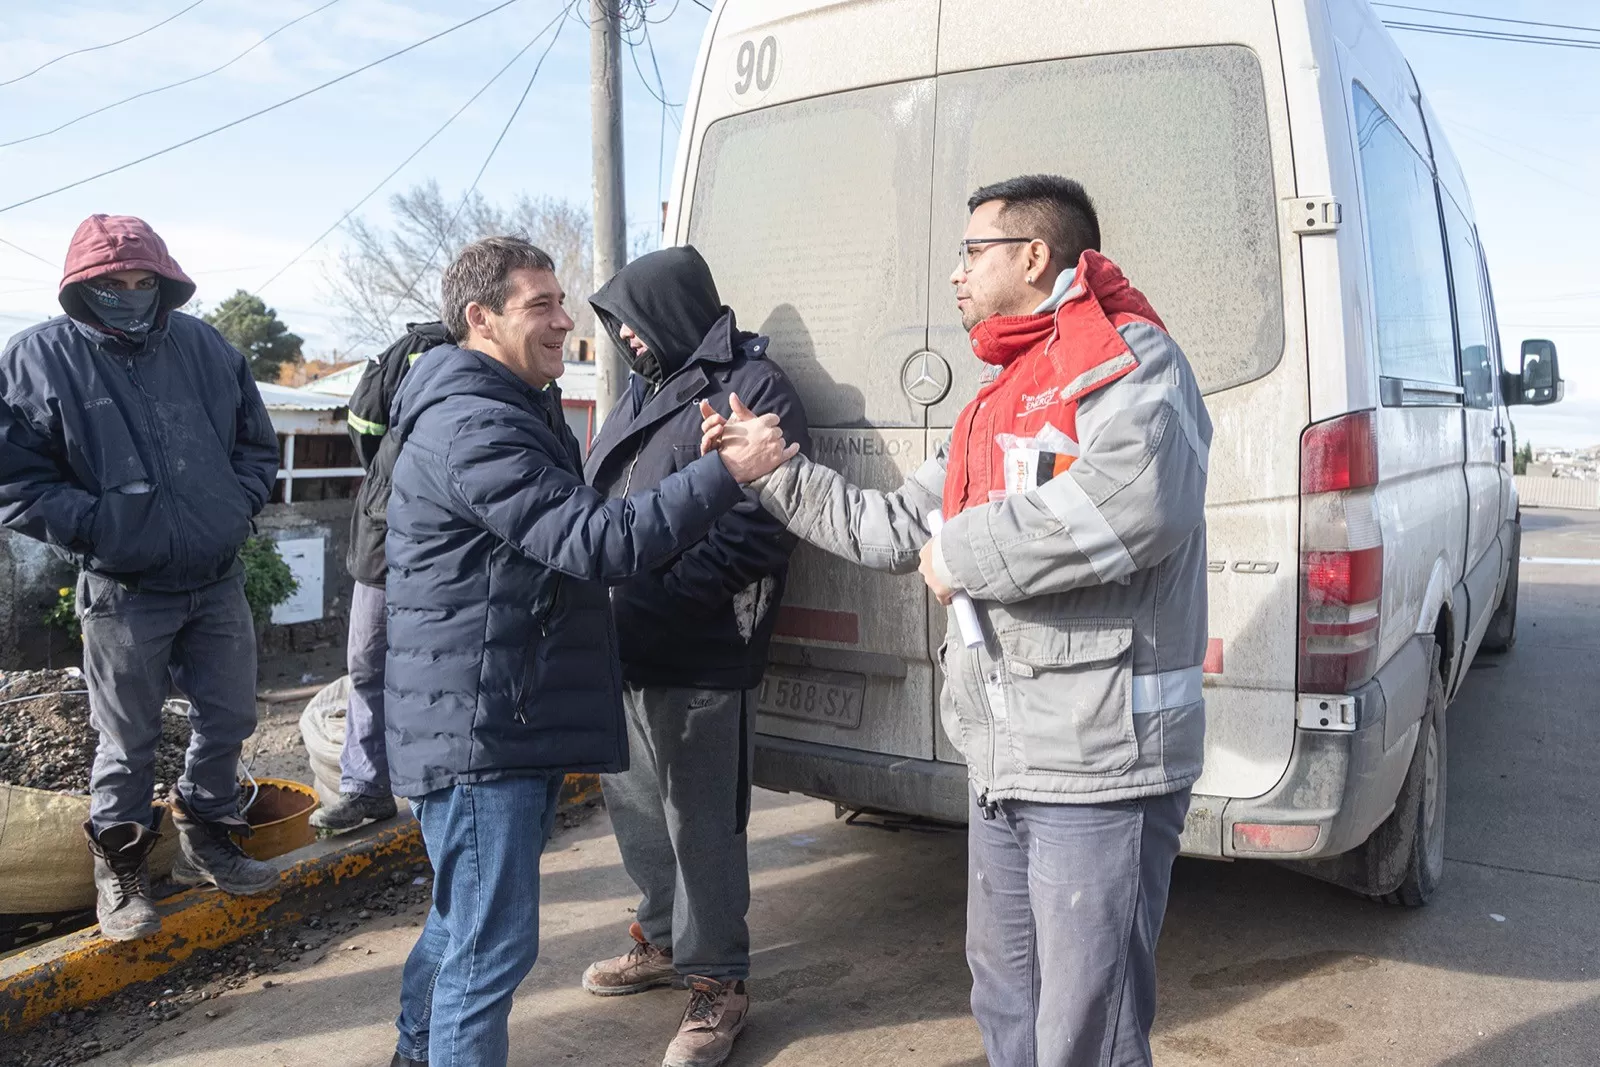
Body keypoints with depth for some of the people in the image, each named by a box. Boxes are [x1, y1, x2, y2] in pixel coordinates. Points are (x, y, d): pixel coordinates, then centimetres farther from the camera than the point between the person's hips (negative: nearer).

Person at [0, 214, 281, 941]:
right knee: (128, 742, 8)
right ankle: (120, 869, 29)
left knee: (228, 720, 15)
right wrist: (96, 525, -17)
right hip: (122, 594, -4)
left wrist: (238, 503, -2)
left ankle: (206, 841, 36)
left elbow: (258, 445, 13)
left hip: (218, 582, 4)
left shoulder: (204, 347, 3)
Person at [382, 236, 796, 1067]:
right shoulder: (471, 426, -20)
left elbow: (573, 533, 21)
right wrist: (726, 471, -26)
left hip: (515, 717, 11)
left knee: (469, 914, 25)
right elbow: (598, 541, -27)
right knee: (493, 942, -2)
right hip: (478, 728, -11)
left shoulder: (514, 413, 16)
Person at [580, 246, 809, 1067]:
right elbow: (597, 499, 23)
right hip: (622, 645, 9)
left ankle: (716, 981, 20)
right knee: (632, 799, 20)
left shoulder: (752, 390, -10)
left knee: (700, 821, 2)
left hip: (698, 659, -9)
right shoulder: (646, 389, 16)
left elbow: (757, 531, -19)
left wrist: (655, 605, -22)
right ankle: (665, 939, 42)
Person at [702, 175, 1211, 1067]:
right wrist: (773, 468, 19)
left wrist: (962, 554, -21)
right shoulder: (1004, 398, 20)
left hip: (1099, 761, -10)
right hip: (1008, 762, 10)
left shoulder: (1127, 360, -11)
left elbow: (1134, 503, -33)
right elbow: (897, 527, 23)